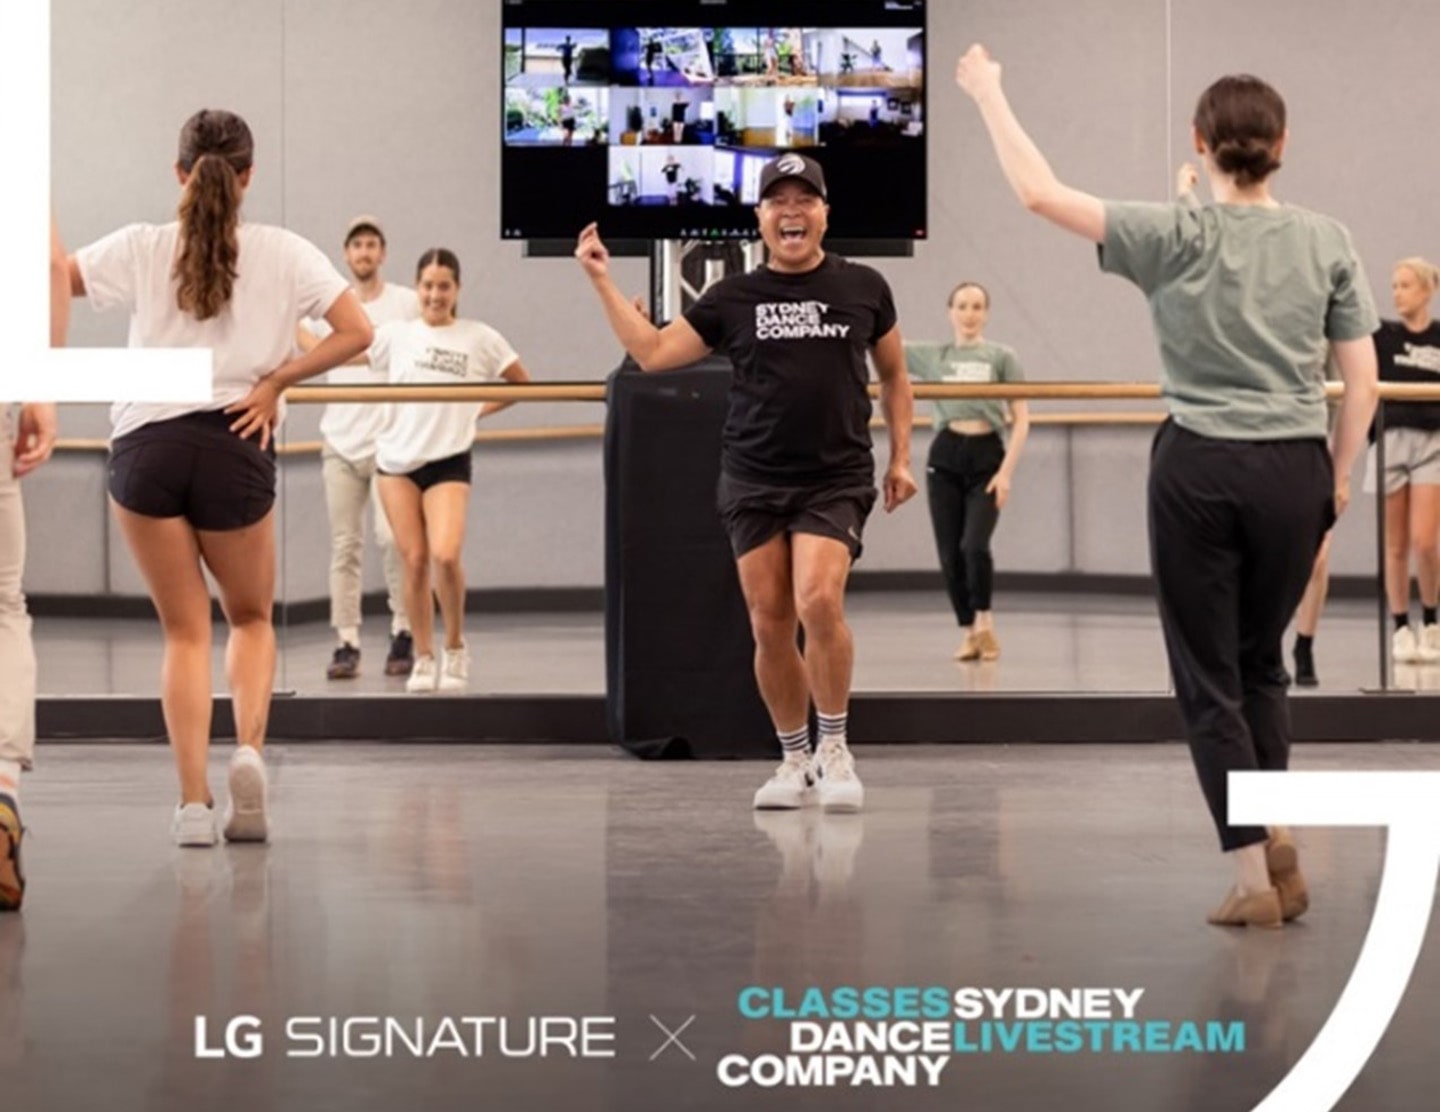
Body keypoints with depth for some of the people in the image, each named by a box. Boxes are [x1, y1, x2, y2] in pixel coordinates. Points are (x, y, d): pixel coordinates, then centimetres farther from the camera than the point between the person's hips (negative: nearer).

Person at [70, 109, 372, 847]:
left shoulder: (141, 248, 2)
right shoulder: (283, 253, 2)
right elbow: (356, 332, -6)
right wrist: (277, 381, -1)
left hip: (147, 447, 0)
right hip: (236, 447, 0)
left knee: (185, 630, 10)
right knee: (252, 617, 20)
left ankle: (193, 800, -1)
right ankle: (249, 747, -7)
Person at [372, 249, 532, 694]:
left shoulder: (479, 339, 1)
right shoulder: (397, 335, 4)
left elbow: (521, 384, 9)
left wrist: (480, 409, 4)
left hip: (448, 461, -2)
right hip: (398, 459, 2)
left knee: (445, 555, -20)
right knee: (414, 560, 2)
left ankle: (455, 649, 3)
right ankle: (424, 659, 14)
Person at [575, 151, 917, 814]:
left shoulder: (862, 288, 5)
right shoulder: (734, 298, 6)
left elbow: (893, 373, 17)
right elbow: (652, 352, 5)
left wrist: (900, 456, 12)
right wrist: (602, 281, 2)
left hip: (837, 478, -2)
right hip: (753, 480, 2)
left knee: (818, 601, -22)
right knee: (770, 627, 2)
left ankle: (835, 749, -5)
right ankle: (795, 761, 18)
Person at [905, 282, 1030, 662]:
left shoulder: (1001, 356, 2)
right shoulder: (933, 355, 8)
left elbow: (1022, 419, -1)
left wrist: (1006, 472, -8)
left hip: (987, 456, -2)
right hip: (945, 457, 2)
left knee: (974, 545, -17)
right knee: (949, 554, 1)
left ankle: (985, 621, 4)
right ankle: (968, 631, 15)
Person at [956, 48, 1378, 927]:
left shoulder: (1176, 238, -6)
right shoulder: (1328, 243, 1)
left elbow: (1040, 193, -5)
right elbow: (1363, 379, 2)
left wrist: (988, 93, 6)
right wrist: (1339, 480, 14)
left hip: (1199, 471, -3)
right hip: (1293, 473, 3)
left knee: (1210, 676, 6)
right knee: (1261, 662, 21)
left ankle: (1255, 877, 3)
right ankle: (1279, 846, 13)